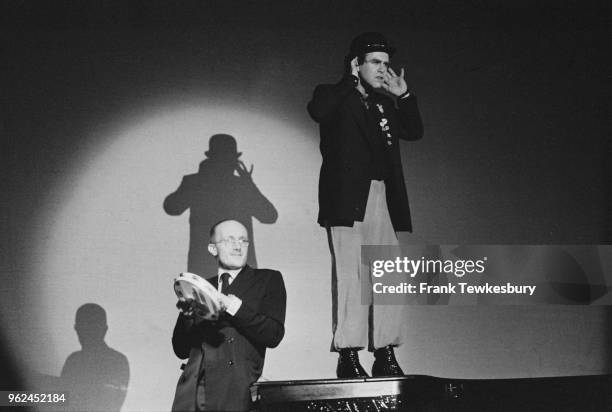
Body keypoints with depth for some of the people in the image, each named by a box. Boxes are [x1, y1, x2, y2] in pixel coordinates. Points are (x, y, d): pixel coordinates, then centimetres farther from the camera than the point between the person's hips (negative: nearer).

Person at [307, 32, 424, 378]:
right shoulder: (335, 97, 5)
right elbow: (317, 110, -17)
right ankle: (348, 356, -9)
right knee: (349, 274, -10)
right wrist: (352, 79, -10)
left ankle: (385, 355, 4)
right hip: (348, 197, -6)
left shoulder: (385, 104, 22)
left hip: (383, 198, 6)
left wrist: (404, 96, 9)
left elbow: (414, 131, 19)